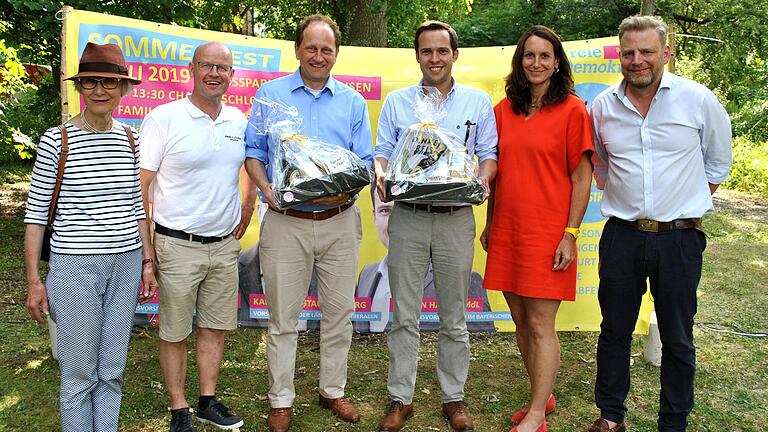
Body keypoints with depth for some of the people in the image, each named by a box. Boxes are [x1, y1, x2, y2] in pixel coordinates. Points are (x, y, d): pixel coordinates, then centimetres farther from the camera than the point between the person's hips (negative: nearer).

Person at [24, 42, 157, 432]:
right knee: (79, 373, 5)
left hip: (126, 265, 4)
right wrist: (33, 280, -4)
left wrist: (147, 262, 12)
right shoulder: (56, 140, -5)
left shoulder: (129, 140, 7)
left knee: (112, 371, 13)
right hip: (75, 267, -3)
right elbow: (36, 214, -2)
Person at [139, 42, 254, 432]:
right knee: (175, 332, 7)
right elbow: (139, 185, -8)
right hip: (178, 246, -4)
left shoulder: (239, 121, 6)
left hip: (225, 245, 5)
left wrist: (244, 218, 12)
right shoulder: (163, 118, -8)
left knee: (216, 327, 13)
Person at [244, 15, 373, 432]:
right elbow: (253, 150, 5)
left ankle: (332, 390, 29)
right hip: (286, 221, -1)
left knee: (339, 312, 11)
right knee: (283, 317, 5)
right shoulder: (270, 94, 5)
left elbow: (365, 162, 5)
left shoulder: (353, 101, 8)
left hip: (340, 221, 2)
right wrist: (266, 189, -13)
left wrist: (346, 191, -15)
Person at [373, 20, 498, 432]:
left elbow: (489, 153, 7)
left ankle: (454, 398, 23)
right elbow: (382, 151, 8)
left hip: (457, 218, 0)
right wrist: (380, 174, -15)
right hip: (407, 217, 1)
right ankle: (401, 398, 19)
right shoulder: (396, 102, 10)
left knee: (454, 317, 8)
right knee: (404, 315, 6)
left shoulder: (478, 101, 9)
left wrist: (483, 179, -14)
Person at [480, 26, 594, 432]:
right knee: (520, 319, 12)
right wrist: (489, 224, 14)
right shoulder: (503, 110, 10)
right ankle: (543, 395, 30)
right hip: (507, 230, 5)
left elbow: (581, 176, -6)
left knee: (541, 324, -1)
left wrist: (570, 234, -11)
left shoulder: (573, 109, -4)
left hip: (547, 231, -5)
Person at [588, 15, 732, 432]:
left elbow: (717, 162, 11)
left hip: (679, 238, -1)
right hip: (622, 236, 2)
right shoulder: (602, 106, 3)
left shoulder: (698, 99, -3)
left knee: (677, 339, 9)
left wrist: (688, 201, 7)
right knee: (614, 331, 11)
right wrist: (622, 198, 11)